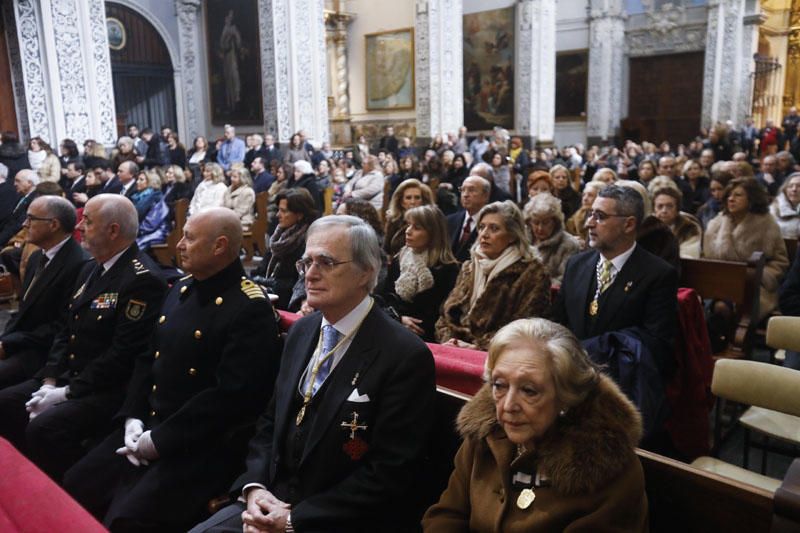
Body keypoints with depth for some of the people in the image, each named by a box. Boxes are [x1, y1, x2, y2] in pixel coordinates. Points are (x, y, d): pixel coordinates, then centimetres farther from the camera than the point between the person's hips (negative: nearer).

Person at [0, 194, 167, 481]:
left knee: (44, 429, -26)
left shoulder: (143, 279, -20)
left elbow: (123, 354, -23)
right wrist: (49, 381, 0)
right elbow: (67, 331, 14)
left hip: (110, 390, -9)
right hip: (69, 376, 10)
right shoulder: (92, 269, 12)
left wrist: (68, 392, -17)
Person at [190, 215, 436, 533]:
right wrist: (254, 487, -6)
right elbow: (270, 422, 11)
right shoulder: (301, 331, 4)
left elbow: (389, 472, -18)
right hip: (273, 503, 6)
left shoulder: (406, 356, -18)